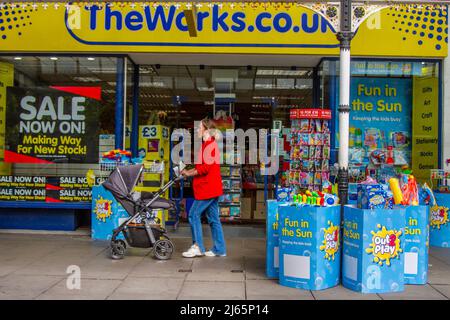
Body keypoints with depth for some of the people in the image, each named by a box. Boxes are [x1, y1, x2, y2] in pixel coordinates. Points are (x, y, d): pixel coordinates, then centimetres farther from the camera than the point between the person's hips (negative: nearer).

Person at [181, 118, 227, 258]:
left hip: (208, 188, -10)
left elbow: (206, 168, -19)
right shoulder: (207, 144, 18)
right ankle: (219, 249, 15)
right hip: (211, 188, 10)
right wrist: (188, 171, 11)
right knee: (213, 218, 11)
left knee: (194, 215, -5)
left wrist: (189, 174, -9)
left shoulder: (210, 144, -14)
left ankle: (197, 247, 1)